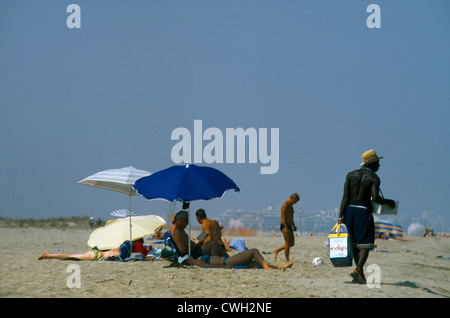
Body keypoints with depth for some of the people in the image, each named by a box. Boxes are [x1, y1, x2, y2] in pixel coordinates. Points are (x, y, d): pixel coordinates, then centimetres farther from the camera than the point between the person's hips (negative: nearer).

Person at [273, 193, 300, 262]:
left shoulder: (290, 206, 15)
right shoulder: (285, 205, -15)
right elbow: (283, 217, -21)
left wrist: (293, 225, 21)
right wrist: (286, 228, -25)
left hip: (289, 226, 10)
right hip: (285, 226, -10)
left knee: (291, 243, 11)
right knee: (288, 244, -6)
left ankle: (277, 250, 21)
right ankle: (287, 259, 2)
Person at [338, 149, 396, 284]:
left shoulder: (351, 175, 8)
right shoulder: (374, 178, -4)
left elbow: (345, 197, 0)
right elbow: (375, 198, -17)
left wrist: (341, 216, -2)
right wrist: (389, 202, 1)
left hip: (349, 210, 5)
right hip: (363, 211, -5)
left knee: (354, 243, 16)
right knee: (366, 244, -1)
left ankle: (360, 273, 20)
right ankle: (358, 270, -21)